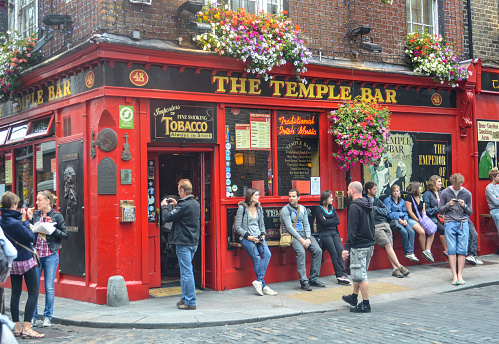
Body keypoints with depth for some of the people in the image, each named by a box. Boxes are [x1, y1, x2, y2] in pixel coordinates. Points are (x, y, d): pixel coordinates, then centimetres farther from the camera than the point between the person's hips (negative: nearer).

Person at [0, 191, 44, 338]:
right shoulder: (15, 223, -23)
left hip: (12, 261, 8)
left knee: (16, 293, 12)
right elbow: (31, 237, -15)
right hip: (25, 260, -8)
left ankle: (17, 327, 17)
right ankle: (27, 328, -7)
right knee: (33, 293, -2)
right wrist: (25, 220, -9)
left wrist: (24, 218, 7)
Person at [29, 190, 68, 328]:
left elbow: (65, 235, -1)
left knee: (49, 287, 2)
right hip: (36, 254, 3)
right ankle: (32, 316, 14)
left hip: (50, 255, -3)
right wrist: (29, 220, -4)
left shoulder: (57, 216, -1)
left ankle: (48, 317, 12)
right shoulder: (35, 215, 8)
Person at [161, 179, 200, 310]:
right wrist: (176, 205, 21)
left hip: (184, 243, -9)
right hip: (194, 242, 9)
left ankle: (190, 302, -1)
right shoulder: (196, 203, 10)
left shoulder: (184, 205, -18)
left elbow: (168, 217, -15)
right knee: (185, 271, 17)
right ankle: (185, 298, 24)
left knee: (186, 272, -5)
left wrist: (164, 206, 2)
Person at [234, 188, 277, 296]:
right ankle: (264, 286, -16)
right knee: (256, 258, -20)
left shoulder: (259, 208, 15)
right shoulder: (242, 208, -3)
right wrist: (248, 236, -13)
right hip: (246, 237, -5)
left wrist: (263, 234, 5)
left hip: (258, 237, 5)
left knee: (267, 254, -19)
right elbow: (238, 227, -4)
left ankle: (258, 281, -20)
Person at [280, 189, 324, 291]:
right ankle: (304, 281, -30)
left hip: (304, 234, 6)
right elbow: (289, 227, -11)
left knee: (318, 251, -14)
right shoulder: (285, 210, -3)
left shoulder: (302, 208, 17)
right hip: (292, 235, -6)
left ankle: (313, 279, -7)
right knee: (301, 252, -31)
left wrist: (308, 238, -6)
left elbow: (306, 224, 12)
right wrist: (301, 240, -18)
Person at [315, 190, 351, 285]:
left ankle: (341, 274, -16)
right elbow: (324, 222, -12)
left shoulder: (332, 208, 20)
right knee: (334, 254, -15)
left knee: (341, 251, -14)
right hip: (325, 233, -5)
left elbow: (338, 221, 10)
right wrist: (333, 221, 1)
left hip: (334, 232, 5)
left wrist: (328, 221, -2)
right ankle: (341, 275, -15)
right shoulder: (319, 209, 1)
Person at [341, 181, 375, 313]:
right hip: (369, 244, 10)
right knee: (359, 273, 21)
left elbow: (352, 230, -21)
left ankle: (365, 305, 0)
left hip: (359, 246, -10)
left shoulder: (354, 207, -17)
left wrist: (346, 248, -19)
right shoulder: (369, 205, 11)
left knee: (360, 275, -3)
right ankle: (354, 297, 34)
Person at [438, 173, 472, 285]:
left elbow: (470, 212, 12)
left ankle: (460, 275, 1)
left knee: (462, 250, -5)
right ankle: (454, 276, -5)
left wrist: (464, 206, -8)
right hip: (450, 223, -1)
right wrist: (448, 205, -10)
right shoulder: (445, 193, 5)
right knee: (452, 250, -7)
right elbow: (440, 210, 8)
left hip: (463, 223, 1)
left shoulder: (467, 193, 8)